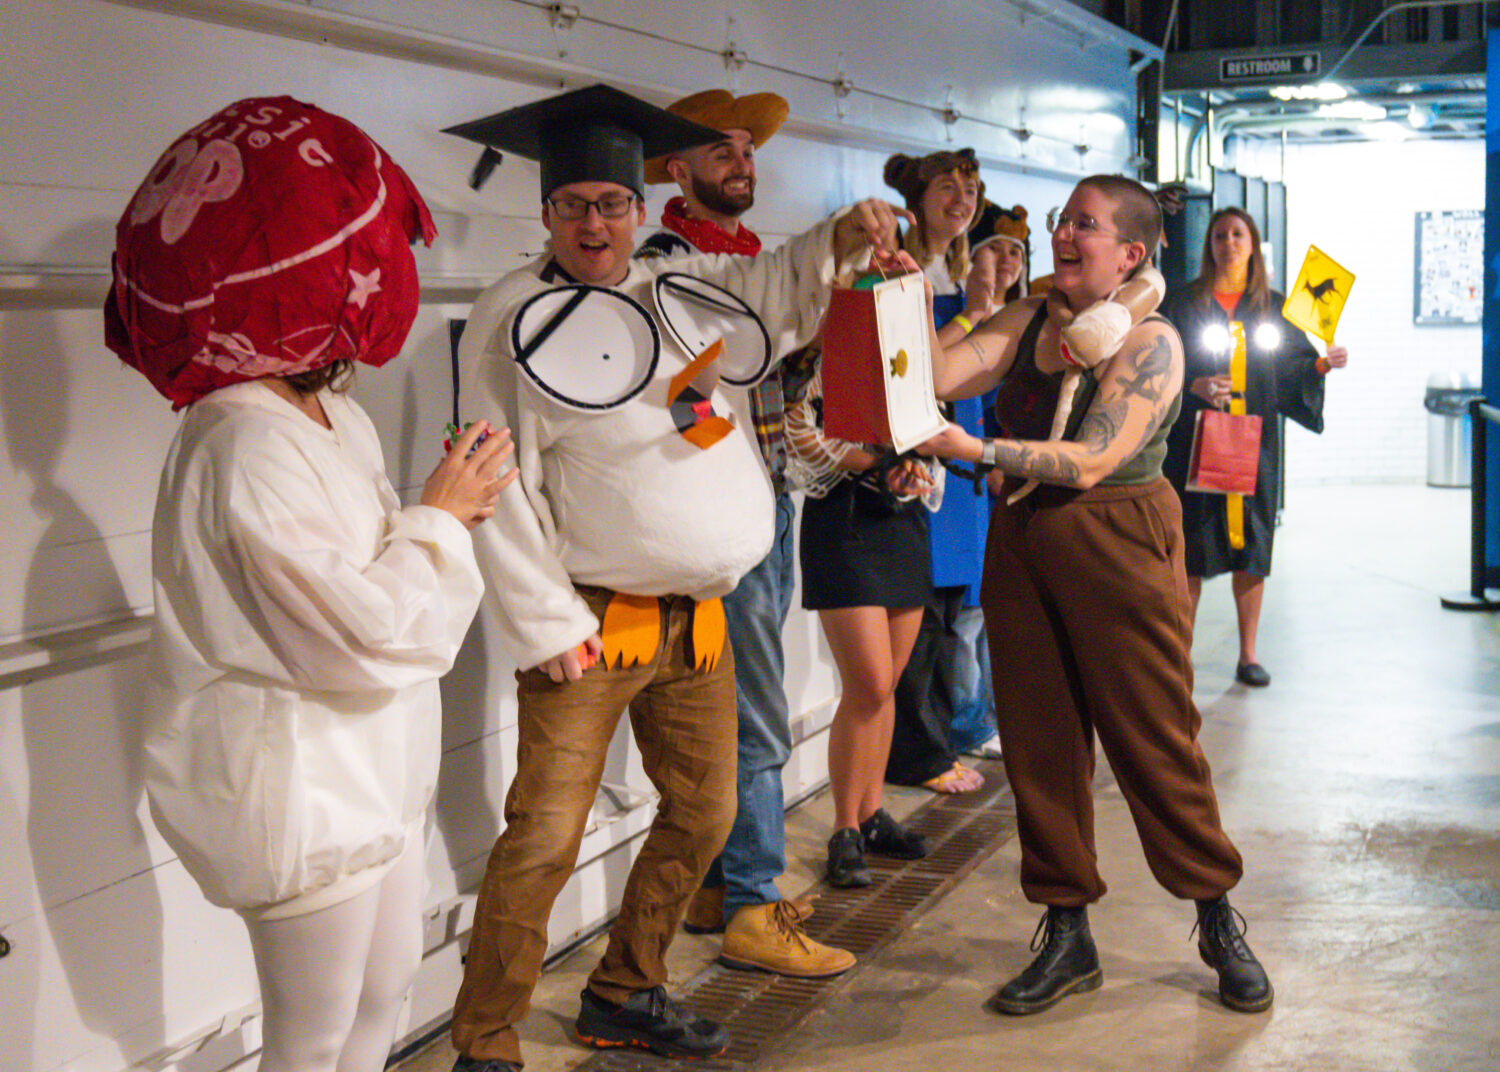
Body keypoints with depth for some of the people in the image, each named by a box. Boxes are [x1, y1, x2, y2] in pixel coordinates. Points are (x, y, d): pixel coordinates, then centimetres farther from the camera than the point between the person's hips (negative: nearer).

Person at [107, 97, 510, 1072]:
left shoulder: (333, 416, 5)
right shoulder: (245, 450, -27)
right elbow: (364, 633, -28)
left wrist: (453, 510, -2)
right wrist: (439, 519, -14)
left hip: (368, 772, 10)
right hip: (300, 793, -10)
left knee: (387, 989, 23)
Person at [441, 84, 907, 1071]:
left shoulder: (683, 290, 9)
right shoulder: (514, 320, -7)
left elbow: (780, 290, 21)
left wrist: (842, 240, -1)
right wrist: (545, 626, -13)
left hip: (696, 618, 7)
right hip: (590, 623, -6)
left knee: (703, 816, 15)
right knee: (543, 841, -10)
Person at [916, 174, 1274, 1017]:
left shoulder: (1150, 343, -9)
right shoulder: (1025, 322, 8)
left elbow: (1090, 462, -19)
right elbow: (940, 374, -6)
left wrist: (980, 450, -27)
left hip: (1120, 545, -5)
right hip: (1022, 539, 5)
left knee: (1155, 739, 0)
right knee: (1038, 741, 6)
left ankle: (1219, 922, 19)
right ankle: (1067, 935, 18)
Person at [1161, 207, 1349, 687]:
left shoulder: (1274, 306, 11)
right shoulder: (1183, 303, 3)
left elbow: (1293, 368, 9)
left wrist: (1321, 363, -10)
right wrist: (1193, 386, -18)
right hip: (1195, 443, -2)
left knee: (1252, 547, 3)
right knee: (1191, 549, -2)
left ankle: (1248, 654, 12)